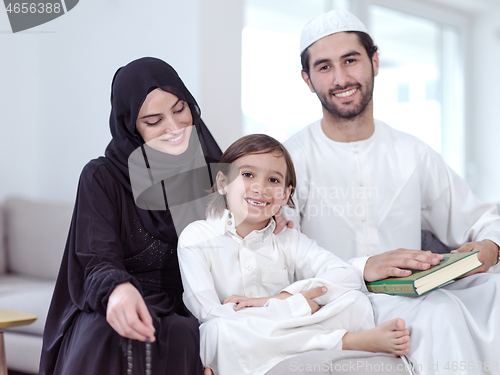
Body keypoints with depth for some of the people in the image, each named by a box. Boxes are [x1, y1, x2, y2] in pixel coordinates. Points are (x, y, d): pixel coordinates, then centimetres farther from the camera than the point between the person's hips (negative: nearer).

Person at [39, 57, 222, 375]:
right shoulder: (102, 178, 1)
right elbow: (97, 262, -9)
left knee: (181, 341, -34)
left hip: (191, 312, 2)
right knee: (105, 337, -37)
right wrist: (117, 289, -33)